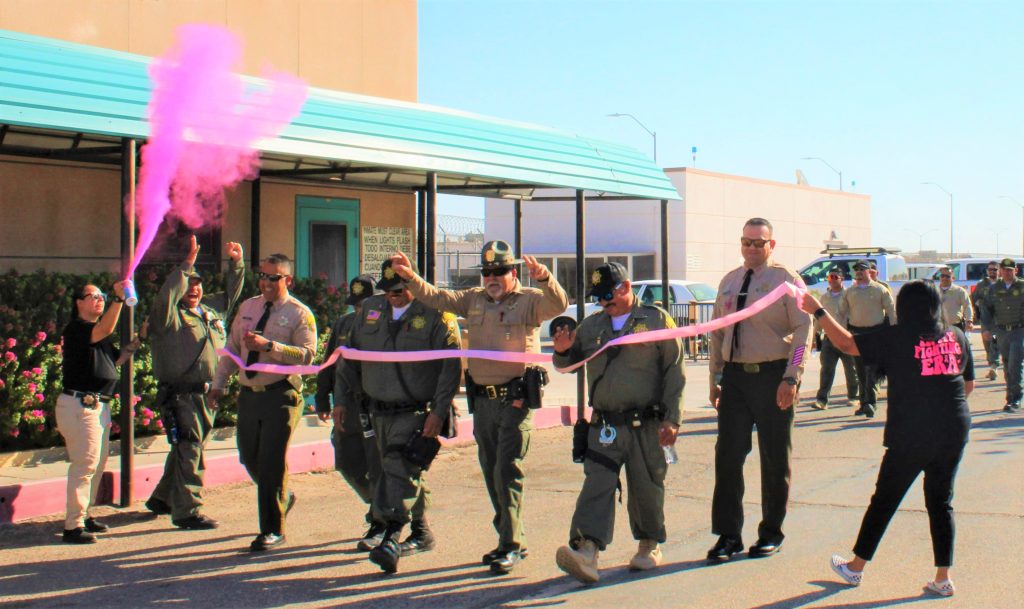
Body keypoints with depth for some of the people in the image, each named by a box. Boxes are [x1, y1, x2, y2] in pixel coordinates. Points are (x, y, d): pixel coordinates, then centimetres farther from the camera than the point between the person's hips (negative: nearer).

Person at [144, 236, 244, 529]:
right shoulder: (170, 315, -7)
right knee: (188, 451, -8)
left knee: (185, 450, 18)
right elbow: (166, 295, -27)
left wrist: (236, 264, 18)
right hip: (179, 393, -8)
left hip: (206, 393, 8)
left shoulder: (211, 309, 15)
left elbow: (230, 296, 29)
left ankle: (162, 499, 34)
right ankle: (187, 511, -1)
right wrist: (187, 265, -30)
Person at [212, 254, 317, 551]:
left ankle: (272, 530, 4)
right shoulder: (247, 307, 12)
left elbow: (307, 354, -19)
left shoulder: (300, 314, -6)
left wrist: (269, 346, -27)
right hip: (249, 393, 6)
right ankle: (282, 498, 40)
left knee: (271, 462, -8)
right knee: (249, 458, 13)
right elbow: (232, 347, 19)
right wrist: (219, 383, 16)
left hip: (281, 395, -6)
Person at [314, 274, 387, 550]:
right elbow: (330, 363, 19)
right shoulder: (342, 324, 14)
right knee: (349, 466, 10)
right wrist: (322, 400, 16)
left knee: (378, 469, -3)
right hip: (347, 407, 6)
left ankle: (379, 526, 8)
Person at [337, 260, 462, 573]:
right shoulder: (370, 310, 10)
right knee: (406, 473, 15)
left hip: (417, 414, -6)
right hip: (380, 412, 6)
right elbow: (350, 356, 17)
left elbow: (451, 366, -13)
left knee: (400, 470, -18)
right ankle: (421, 533, 28)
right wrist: (344, 398, 14)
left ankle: (392, 537, -23)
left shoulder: (436, 314, -8)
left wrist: (439, 412, -19)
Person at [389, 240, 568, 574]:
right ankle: (509, 539, 25)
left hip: (516, 399, -6)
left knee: (507, 472, -9)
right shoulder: (474, 300, 12)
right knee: (491, 472, 13)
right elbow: (436, 297, 9)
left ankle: (511, 545, 0)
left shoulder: (529, 300, -5)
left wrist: (545, 279, -41)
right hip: (482, 399, 6)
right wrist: (411, 277, -6)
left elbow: (558, 304, -22)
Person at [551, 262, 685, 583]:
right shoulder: (591, 326, 16)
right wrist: (562, 351, 0)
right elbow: (568, 363, 25)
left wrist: (672, 419, -8)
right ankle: (586, 552, -21)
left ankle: (650, 545, 28)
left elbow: (675, 372, 0)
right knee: (597, 485, -10)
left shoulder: (656, 320, 3)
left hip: (646, 425, -3)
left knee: (646, 488, 6)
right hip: (604, 425, 3)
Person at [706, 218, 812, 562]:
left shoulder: (785, 279, -3)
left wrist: (791, 378, -17)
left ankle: (771, 534, 19)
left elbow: (803, 330, -10)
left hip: (773, 376, -4)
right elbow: (717, 333, 17)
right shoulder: (729, 282, 13)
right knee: (728, 455, 2)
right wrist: (715, 379, 14)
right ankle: (728, 535, 10)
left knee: (775, 459, 5)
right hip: (735, 376, 5)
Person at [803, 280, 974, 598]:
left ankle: (855, 568, 20)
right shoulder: (956, 336, 5)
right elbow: (969, 384, 14)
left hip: (910, 435, -4)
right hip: (954, 433, 4)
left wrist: (818, 311, 0)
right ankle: (943, 578, 11)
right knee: (941, 502, 12)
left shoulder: (897, 338, -9)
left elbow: (846, 342, -7)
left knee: (884, 500, 8)